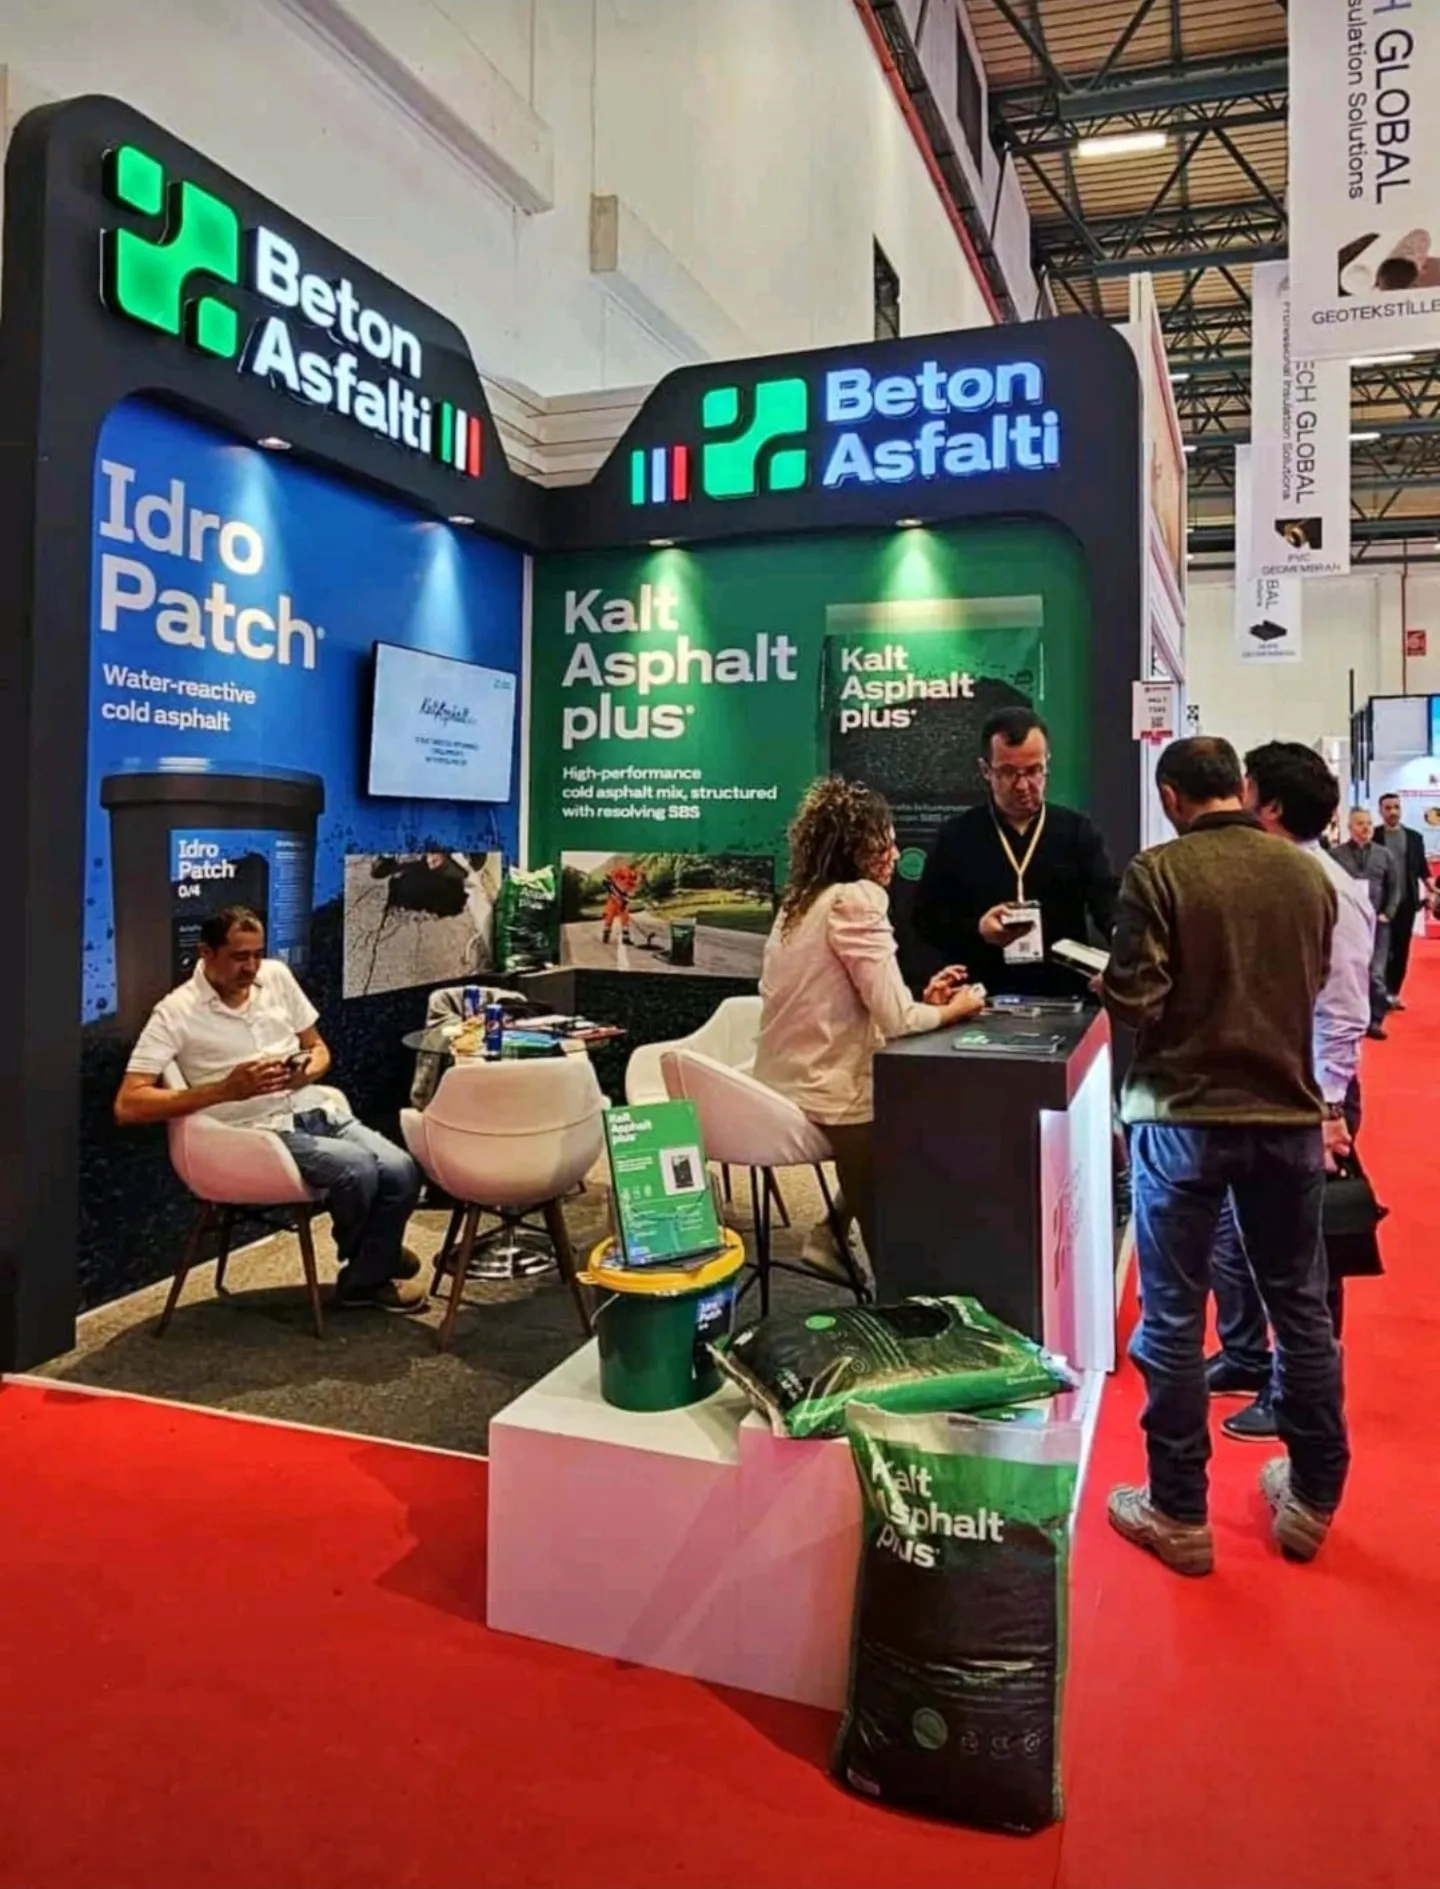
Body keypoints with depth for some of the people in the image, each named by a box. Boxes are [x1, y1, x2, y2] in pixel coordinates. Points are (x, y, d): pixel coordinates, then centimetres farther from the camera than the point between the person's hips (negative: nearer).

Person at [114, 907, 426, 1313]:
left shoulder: (276, 976, 8)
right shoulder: (176, 1012, -8)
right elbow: (128, 1107, -14)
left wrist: (308, 1071, -7)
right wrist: (226, 1090, -21)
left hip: (317, 1110, 6)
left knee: (401, 1171, -19)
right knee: (358, 1170, -29)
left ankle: (366, 1278, 5)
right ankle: (372, 1259, 5)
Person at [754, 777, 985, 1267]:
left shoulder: (800, 900, 11)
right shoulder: (856, 900, -17)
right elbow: (894, 1019, -19)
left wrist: (924, 1000, 10)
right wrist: (954, 1009, -1)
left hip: (784, 1088, 9)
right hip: (826, 1096, -9)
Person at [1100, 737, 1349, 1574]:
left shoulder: (1160, 871, -12)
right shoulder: (1308, 873, 3)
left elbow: (1135, 1003, -16)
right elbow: (1313, 987, 15)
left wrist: (1107, 983, 5)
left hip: (1184, 1118, -4)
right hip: (1288, 1113, 4)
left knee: (1173, 1318, 7)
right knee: (1302, 1307, 17)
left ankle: (1180, 1514, 18)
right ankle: (1312, 1499, 31)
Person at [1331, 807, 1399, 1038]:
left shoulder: (1385, 854, 8)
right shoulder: (1336, 854, 0)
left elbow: (1394, 889, 9)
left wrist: (1387, 914, -1)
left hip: (1377, 921, 1)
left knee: (1376, 974, -3)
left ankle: (1375, 1020, 7)